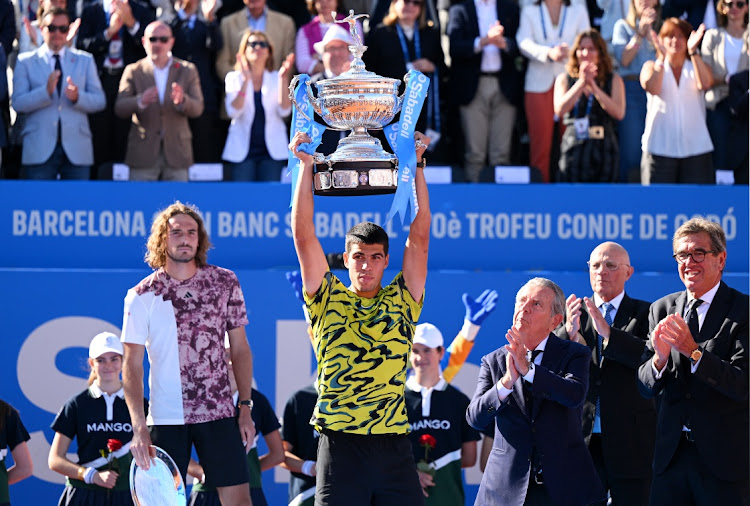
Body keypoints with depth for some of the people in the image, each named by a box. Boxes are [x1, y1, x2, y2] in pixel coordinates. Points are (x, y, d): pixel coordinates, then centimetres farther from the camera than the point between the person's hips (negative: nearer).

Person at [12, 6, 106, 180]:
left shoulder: (85, 61, 14)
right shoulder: (25, 62, 8)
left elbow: (100, 101, 6)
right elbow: (18, 103, -3)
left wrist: (78, 97, -14)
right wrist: (46, 91, -19)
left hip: (77, 149, 2)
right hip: (40, 149, -2)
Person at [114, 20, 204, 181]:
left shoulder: (187, 70, 9)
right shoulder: (133, 71, 5)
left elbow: (197, 109, 1)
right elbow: (119, 109, -5)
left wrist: (182, 100, -23)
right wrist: (140, 101, -26)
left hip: (176, 155, 1)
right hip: (143, 154, -1)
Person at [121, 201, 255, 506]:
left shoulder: (225, 283, 5)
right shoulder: (142, 296, 0)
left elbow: (240, 349, 11)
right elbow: (132, 366, -2)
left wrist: (245, 407, 4)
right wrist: (138, 427, -11)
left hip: (219, 413, 1)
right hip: (166, 419, -1)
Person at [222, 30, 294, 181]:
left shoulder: (276, 78, 9)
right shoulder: (234, 78, 7)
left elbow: (284, 111, -4)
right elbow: (233, 111, -8)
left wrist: (283, 79, -13)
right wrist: (246, 81, -18)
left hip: (272, 151, 1)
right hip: (242, 151, -1)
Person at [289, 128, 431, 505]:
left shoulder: (401, 300, 11)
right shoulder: (328, 300, 9)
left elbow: (419, 236, 7)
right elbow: (303, 235, 4)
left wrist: (416, 164, 6)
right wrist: (306, 165, 2)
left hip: (392, 442, 1)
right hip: (339, 442, -1)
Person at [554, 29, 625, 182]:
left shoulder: (613, 80, 9)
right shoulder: (564, 79, 11)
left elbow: (619, 113, -6)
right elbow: (560, 110, -6)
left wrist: (594, 86, -10)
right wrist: (581, 82, -10)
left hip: (604, 148, 0)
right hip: (574, 149, 0)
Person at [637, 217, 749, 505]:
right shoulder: (661, 310, 9)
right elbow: (645, 387, 6)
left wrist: (692, 350, -25)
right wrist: (660, 358, -17)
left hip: (725, 459, -4)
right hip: (671, 455, 4)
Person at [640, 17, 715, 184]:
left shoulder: (696, 67, 13)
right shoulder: (652, 67, 10)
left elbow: (705, 84, -10)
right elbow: (652, 88, -12)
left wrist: (693, 52, -18)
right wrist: (662, 57, -18)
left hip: (695, 147, 1)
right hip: (660, 148, -1)